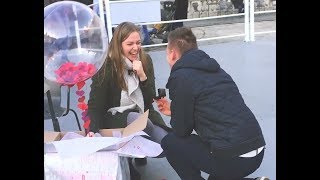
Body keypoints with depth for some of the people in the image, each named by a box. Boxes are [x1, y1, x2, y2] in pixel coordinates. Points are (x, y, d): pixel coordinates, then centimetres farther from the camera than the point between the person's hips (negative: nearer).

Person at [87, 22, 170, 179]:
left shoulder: (145, 60, -2)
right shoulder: (107, 67, -14)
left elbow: (150, 99, -3)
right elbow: (95, 105, -12)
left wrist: (142, 76, -19)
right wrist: (93, 131, -30)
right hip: (115, 117, -4)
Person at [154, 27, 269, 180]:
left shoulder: (180, 77, -8)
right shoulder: (212, 69, 15)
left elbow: (181, 130, -1)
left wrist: (173, 115, 21)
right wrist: (174, 110, 31)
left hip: (233, 157, -8)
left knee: (170, 142, 10)